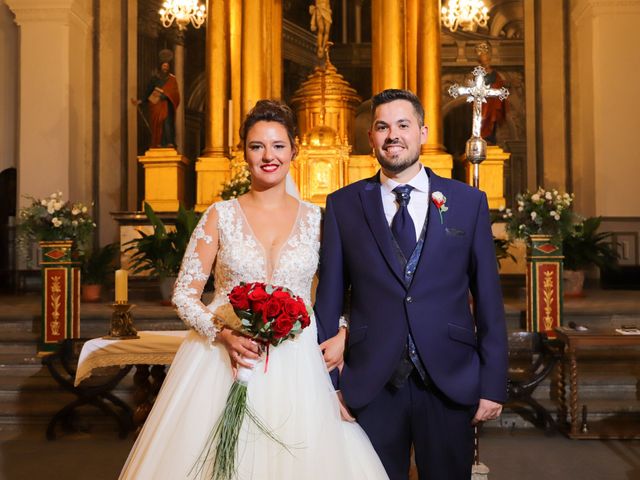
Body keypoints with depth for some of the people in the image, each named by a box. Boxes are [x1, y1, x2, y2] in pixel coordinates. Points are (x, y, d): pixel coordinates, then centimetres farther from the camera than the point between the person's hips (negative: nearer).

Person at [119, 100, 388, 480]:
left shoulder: (316, 218, 4)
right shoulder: (221, 215, 1)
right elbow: (185, 294, 0)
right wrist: (224, 334, -15)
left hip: (297, 365, 1)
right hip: (224, 358, -1)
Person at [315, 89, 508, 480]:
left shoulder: (468, 202, 3)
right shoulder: (343, 205, 3)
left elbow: (488, 298, 3)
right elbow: (330, 296, 3)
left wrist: (493, 385, 0)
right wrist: (326, 381, 1)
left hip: (450, 383, 1)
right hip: (370, 384, 0)